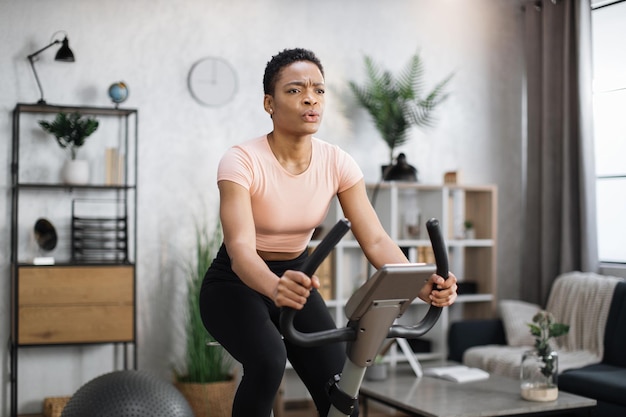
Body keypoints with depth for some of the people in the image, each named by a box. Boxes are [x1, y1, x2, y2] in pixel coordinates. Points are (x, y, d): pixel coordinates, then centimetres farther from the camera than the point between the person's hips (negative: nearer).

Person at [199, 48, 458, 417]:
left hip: (296, 279, 4)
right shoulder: (242, 161, -25)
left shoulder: (337, 163, -12)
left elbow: (375, 239, -19)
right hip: (236, 284, -4)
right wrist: (275, 288, -60)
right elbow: (241, 248, -37)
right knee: (268, 361, -33)